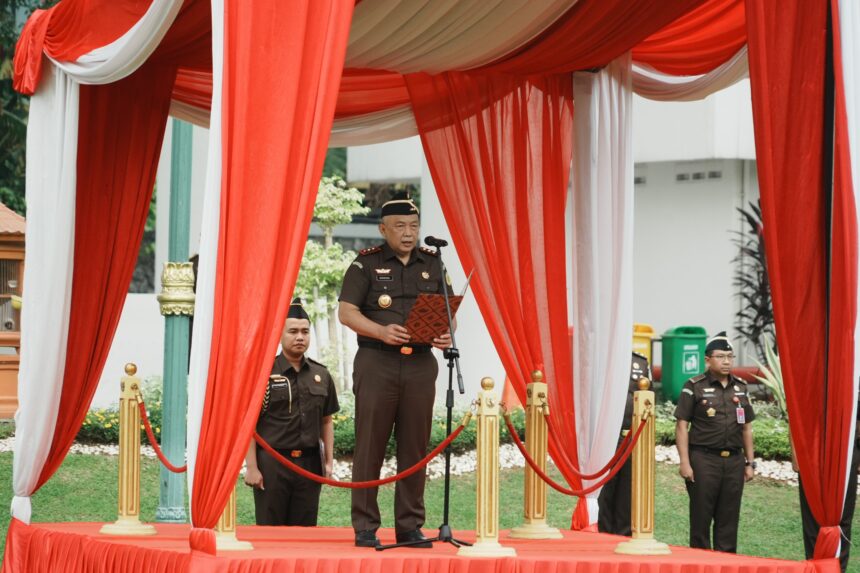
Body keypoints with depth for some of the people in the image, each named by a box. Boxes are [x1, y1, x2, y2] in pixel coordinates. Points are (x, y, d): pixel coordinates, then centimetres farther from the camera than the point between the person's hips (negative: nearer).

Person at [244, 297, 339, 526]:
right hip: (271, 464, -4)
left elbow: (327, 422, 17)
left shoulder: (321, 375, 11)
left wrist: (328, 462, 9)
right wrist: (251, 467, -10)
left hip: (309, 464, 4)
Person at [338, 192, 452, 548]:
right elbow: (346, 312, -5)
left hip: (420, 363, 3)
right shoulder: (366, 264, 2)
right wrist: (382, 332, -21)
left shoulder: (432, 264, 14)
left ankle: (410, 526, 10)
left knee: (415, 448, 4)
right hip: (377, 362, -3)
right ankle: (365, 528, 2)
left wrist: (447, 334, -8)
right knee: (370, 446, -3)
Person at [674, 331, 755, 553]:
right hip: (704, 460, -4)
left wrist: (750, 462, 13)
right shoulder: (694, 387, -1)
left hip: (734, 461, 4)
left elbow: (746, 428, 18)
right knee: (701, 518, -1)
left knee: (729, 520, 6)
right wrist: (685, 463, -11)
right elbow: (681, 426, -4)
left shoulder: (740, 387, 14)